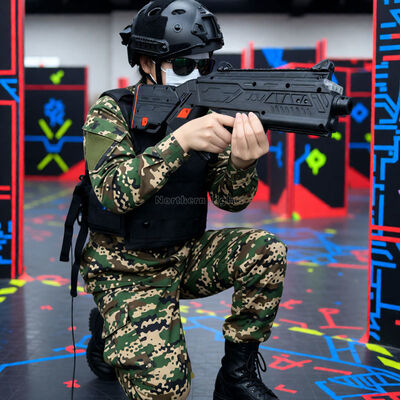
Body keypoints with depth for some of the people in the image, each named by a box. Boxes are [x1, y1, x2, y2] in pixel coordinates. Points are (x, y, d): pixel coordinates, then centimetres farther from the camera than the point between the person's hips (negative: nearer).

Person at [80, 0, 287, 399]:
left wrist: (241, 161, -31)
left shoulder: (204, 112, 0)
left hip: (185, 257, 5)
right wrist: (180, 140, -39)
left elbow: (230, 198, -7)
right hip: (128, 270, -5)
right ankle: (106, 331, 10)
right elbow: (115, 192, -28)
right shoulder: (111, 112, -12)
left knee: (266, 251, -19)